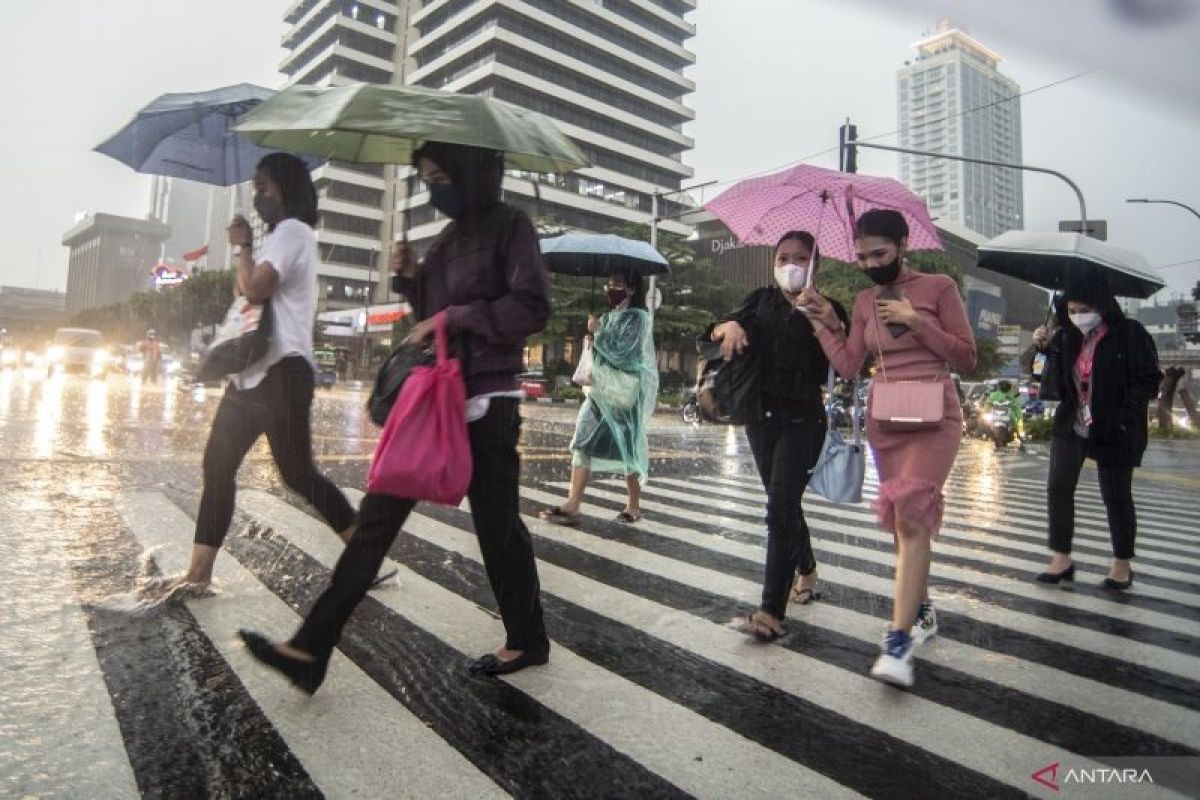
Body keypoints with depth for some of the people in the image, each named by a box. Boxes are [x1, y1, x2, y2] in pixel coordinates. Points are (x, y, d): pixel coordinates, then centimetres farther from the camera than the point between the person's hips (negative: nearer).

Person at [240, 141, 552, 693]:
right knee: (378, 514, 4)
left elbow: (532, 307, -18)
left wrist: (450, 318, -17)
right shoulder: (450, 235, 17)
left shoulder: (509, 226, -6)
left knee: (497, 525, 5)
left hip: (485, 404, -7)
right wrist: (410, 279, 4)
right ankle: (311, 649, 10)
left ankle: (527, 641, 27)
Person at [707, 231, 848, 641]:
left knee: (780, 508, -12)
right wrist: (732, 325, -25)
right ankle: (807, 571, 40)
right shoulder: (761, 300, 9)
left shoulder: (827, 309, 0)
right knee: (785, 504, 17)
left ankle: (771, 611, -11)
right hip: (761, 417, 4)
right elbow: (718, 329, -2)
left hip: (802, 420, -4)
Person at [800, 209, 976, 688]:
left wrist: (915, 320, -13)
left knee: (911, 514, -18)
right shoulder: (865, 301, 10)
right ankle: (922, 611, 30)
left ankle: (898, 641, -16)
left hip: (934, 416, -4)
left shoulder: (939, 288, -2)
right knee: (902, 518, 11)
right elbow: (848, 365, 4)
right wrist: (824, 321, -2)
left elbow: (966, 358, -4)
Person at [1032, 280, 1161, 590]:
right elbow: (1054, 382, 7)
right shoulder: (1066, 337, 4)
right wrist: (1044, 348, -7)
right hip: (1071, 426, 4)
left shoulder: (1130, 333, -8)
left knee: (1116, 496, 6)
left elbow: (1149, 379, -9)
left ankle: (1122, 563, 23)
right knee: (1058, 487, -2)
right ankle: (1062, 558, 8)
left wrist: (1122, 416, -19)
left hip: (1115, 430, -4)